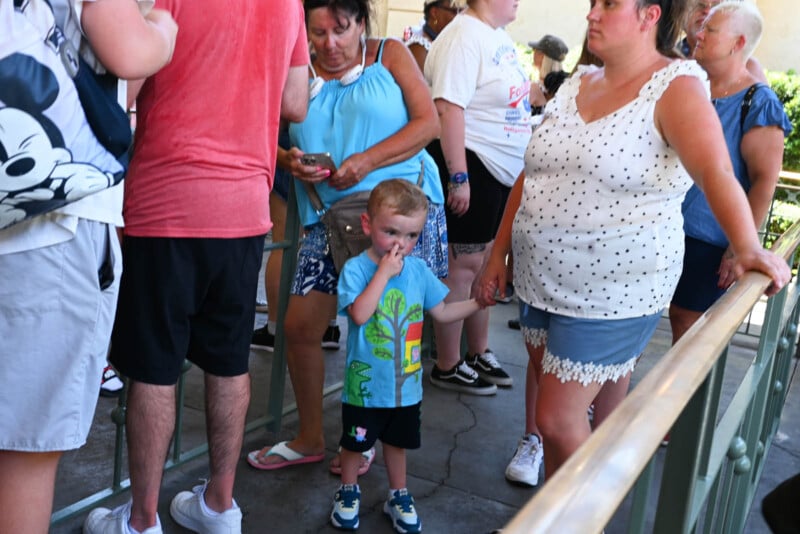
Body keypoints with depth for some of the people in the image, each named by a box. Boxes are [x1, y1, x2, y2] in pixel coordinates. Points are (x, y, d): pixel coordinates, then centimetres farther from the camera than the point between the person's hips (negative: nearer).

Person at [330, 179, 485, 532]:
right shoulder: (356, 268, -17)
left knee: (397, 441, 21)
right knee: (355, 442, 15)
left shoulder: (419, 270, -2)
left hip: (406, 382, 4)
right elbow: (360, 314, -31)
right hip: (365, 384, -4)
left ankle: (398, 496, 40)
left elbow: (442, 312, 7)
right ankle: (348, 492, 39)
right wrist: (385, 271, -28)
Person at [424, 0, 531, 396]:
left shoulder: (500, 36, 13)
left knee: (485, 264, 16)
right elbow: (449, 108, -23)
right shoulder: (464, 36, -16)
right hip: (471, 166, -9)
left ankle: (479, 354, 29)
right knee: (463, 266, -2)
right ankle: (447, 367, 12)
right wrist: (458, 177, -26)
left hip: (502, 170, 9)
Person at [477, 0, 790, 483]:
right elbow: (532, 173, 12)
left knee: (559, 420, -5)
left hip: (613, 292, -6)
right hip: (542, 278, 7)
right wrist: (499, 253, 12)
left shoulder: (676, 86, -10)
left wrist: (747, 247, -40)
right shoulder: (578, 83, 9)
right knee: (550, 398, 16)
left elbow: (716, 171, -25)